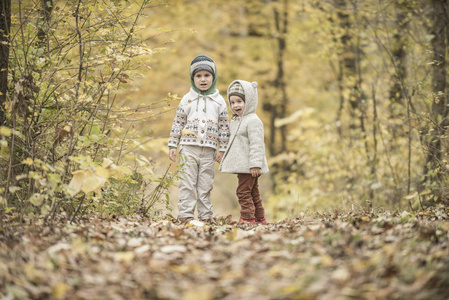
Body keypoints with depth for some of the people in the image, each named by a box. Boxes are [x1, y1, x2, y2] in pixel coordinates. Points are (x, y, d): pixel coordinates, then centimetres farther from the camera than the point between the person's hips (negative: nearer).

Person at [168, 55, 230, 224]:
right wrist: (173, 145, 3)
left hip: (208, 150, 1)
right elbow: (177, 123, 7)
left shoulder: (219, 101, 8)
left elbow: (224, 126, 10)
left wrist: (222, 149, 7)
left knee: (206, 185, 5)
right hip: (188, 147, -1)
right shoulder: (187, 99, 6)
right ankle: (185, 215, 0)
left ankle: (206, 215, 11)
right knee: (187, 183, -3)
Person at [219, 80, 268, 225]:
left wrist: (255, 164, -25)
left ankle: (247, 217, -6)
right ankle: (260, 218, 20)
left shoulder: (253, 121, -15)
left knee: (243, 191, -10)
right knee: (253, 193, 14)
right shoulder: (236, 121, 16)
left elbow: (256, 144, -20)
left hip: (249, 167, -10)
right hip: (242, 166, 10)